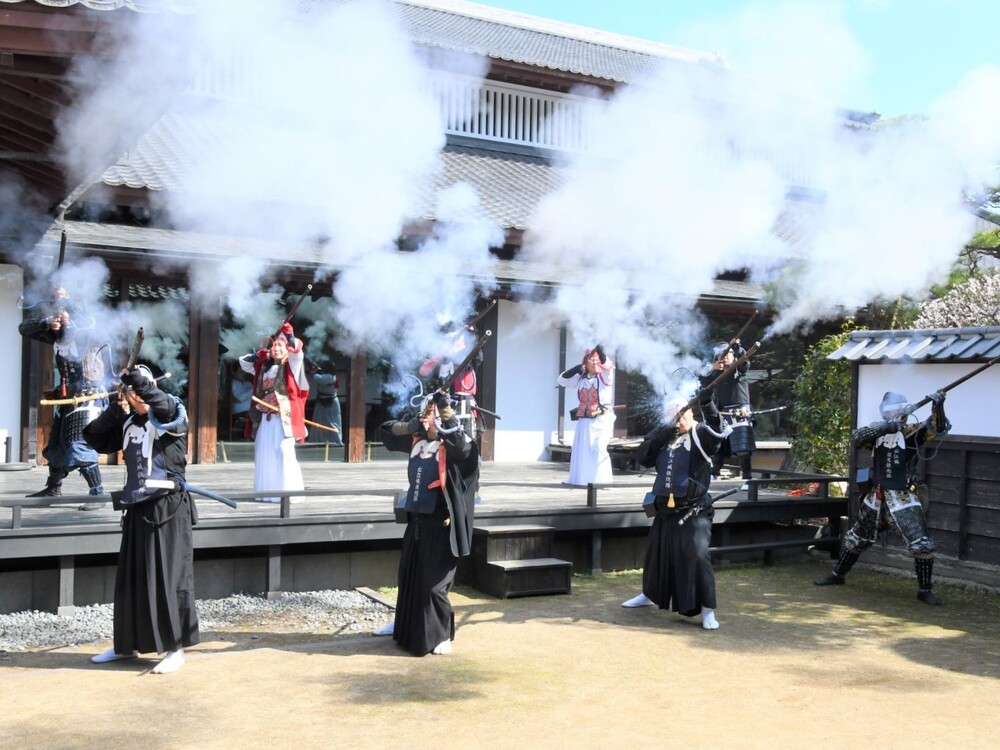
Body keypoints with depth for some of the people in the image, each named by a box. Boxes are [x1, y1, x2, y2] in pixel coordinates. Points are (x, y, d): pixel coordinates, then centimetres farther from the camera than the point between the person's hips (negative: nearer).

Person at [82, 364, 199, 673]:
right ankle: (127, 644, 26)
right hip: (137, 508, 7)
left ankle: (175, 648, 4)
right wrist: (114, 410, 1)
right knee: (130, 579, 13)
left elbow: (165, 405, -29)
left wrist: (136, 378, -25)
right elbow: (94, 439, 12)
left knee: (168, 577, -3)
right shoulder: (128, 423, 12)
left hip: (167, 508, -7)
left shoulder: (171, 417, -7)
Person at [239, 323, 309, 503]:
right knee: (264, 454, 6)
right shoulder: (264, 366, 16)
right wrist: (261, 354, 9)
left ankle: (289, 492, -11)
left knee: (284, 452, -13)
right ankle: (267, 492, 12)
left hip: (284, 417, -6)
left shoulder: (291, 365, 1)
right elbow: (244, 362, 25)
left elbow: (297, 352, -17)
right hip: (265, 417, 6)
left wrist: (288, 332, -25)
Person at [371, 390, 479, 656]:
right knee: (408, 576, 18)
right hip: (417, 520, 7)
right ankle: (403, 625, 36)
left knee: (434, 583, -1)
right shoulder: (418, 440, 6)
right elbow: (385, 431, 15)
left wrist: (446, 410, -35)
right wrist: (411, 425, -4)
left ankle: (442, 635, 15)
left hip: (440, 525, -7)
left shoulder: (452, 446, -12)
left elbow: (465, 447, -36)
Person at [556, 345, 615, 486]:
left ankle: (602, 479, -13)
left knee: (598, 448, -18)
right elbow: (561, 380, 15)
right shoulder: (581, 378, 10)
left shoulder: (605, 376, -1)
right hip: (584, 420, 5)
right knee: (582, 450, 6)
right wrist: (575, 369, -1)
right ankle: (582, 479, 14)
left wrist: (602, 353, -38)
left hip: (602, 420, -5)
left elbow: (608, 366, -21)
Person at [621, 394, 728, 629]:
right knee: (656, 553, 20)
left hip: (693, 512, -6)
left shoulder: (701, 435, -8)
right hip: (665, 508, 6)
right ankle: (649, 595, 42)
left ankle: (707, 610, -8)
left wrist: (707, 403, -43)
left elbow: (718, 433, -30)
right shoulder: (663, 435, 6)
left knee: (698, 557, -17)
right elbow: (643, 457, -3)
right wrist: (661, 436, -17)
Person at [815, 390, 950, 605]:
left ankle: (924, 590, 5)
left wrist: (938, 407, -39)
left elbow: (936, 428, -21)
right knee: (856, 539, 17)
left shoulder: (912, 433, -6)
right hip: (876, 498, 3)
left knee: (922, 544, -11)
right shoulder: (877, 430, 0)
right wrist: (883, 428, -29)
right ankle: (837, 575, 35)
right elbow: (856, 438, -17)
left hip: (903, 500, -3)